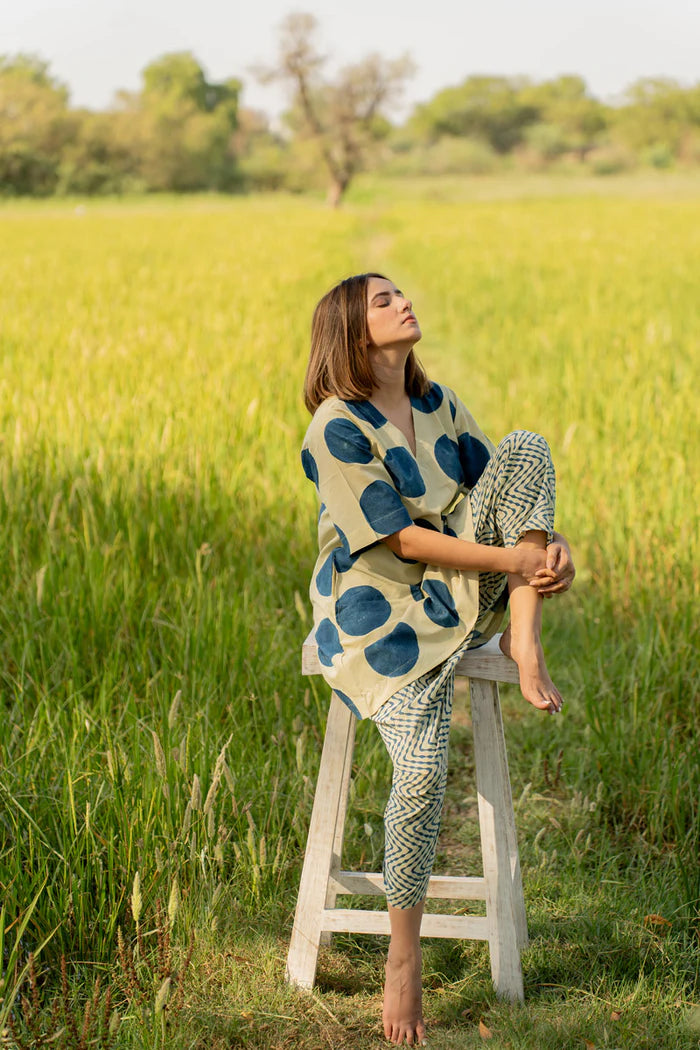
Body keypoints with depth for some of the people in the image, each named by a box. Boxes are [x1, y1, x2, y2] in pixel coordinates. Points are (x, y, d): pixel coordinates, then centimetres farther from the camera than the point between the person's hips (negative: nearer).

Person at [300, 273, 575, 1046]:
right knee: (422, 771, -27)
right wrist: (518, 560, -21)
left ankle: (524, 642, -18)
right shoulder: (337, 428, -14)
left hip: (458, 593, 6)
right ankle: (403, 961, -8)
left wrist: (551, 542, -14)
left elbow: (502, 490, 8)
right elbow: (403, 539, -18)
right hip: (379, 613, -6)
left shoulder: (438, 404, 9)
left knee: (526, 449, -11)